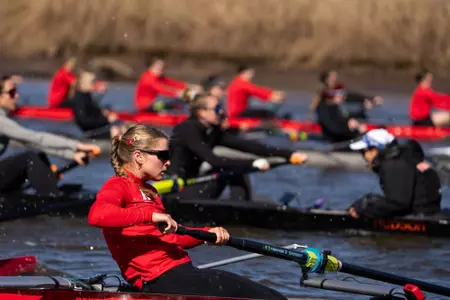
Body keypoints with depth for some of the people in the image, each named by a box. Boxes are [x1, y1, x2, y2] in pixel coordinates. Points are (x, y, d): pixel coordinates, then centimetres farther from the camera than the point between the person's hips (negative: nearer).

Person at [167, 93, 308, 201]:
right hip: (177, 194, -9)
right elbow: (213, 161, -28)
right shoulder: (187, 130, -18)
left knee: (237, 171, -2)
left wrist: (289, 154, -10)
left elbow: (247, 146, -2)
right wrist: (252, 163, -33)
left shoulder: (214, 132, 5)